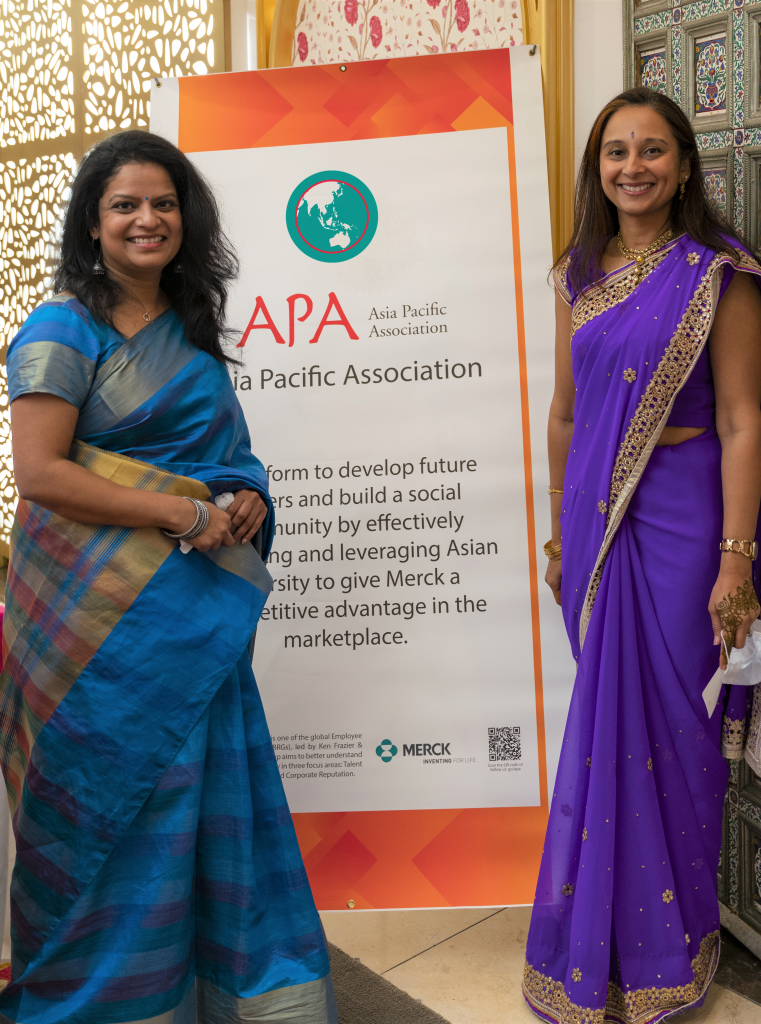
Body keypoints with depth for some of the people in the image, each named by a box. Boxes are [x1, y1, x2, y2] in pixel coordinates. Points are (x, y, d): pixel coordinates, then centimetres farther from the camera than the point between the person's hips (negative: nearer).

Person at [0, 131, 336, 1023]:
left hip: (197, 603, 6)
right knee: (115, 795, 3)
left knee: (206, 785, 9)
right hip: (103, 609, -6)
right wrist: (182, 515, -17)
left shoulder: (191, 329, 15)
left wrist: (245, 497, 2)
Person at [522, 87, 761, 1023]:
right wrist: (560, 530, 14)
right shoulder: (579, 275, 10)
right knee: (605, 722, 13)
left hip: (679, 520, -4)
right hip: (595, 517, 5)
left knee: (668, 724, 6)